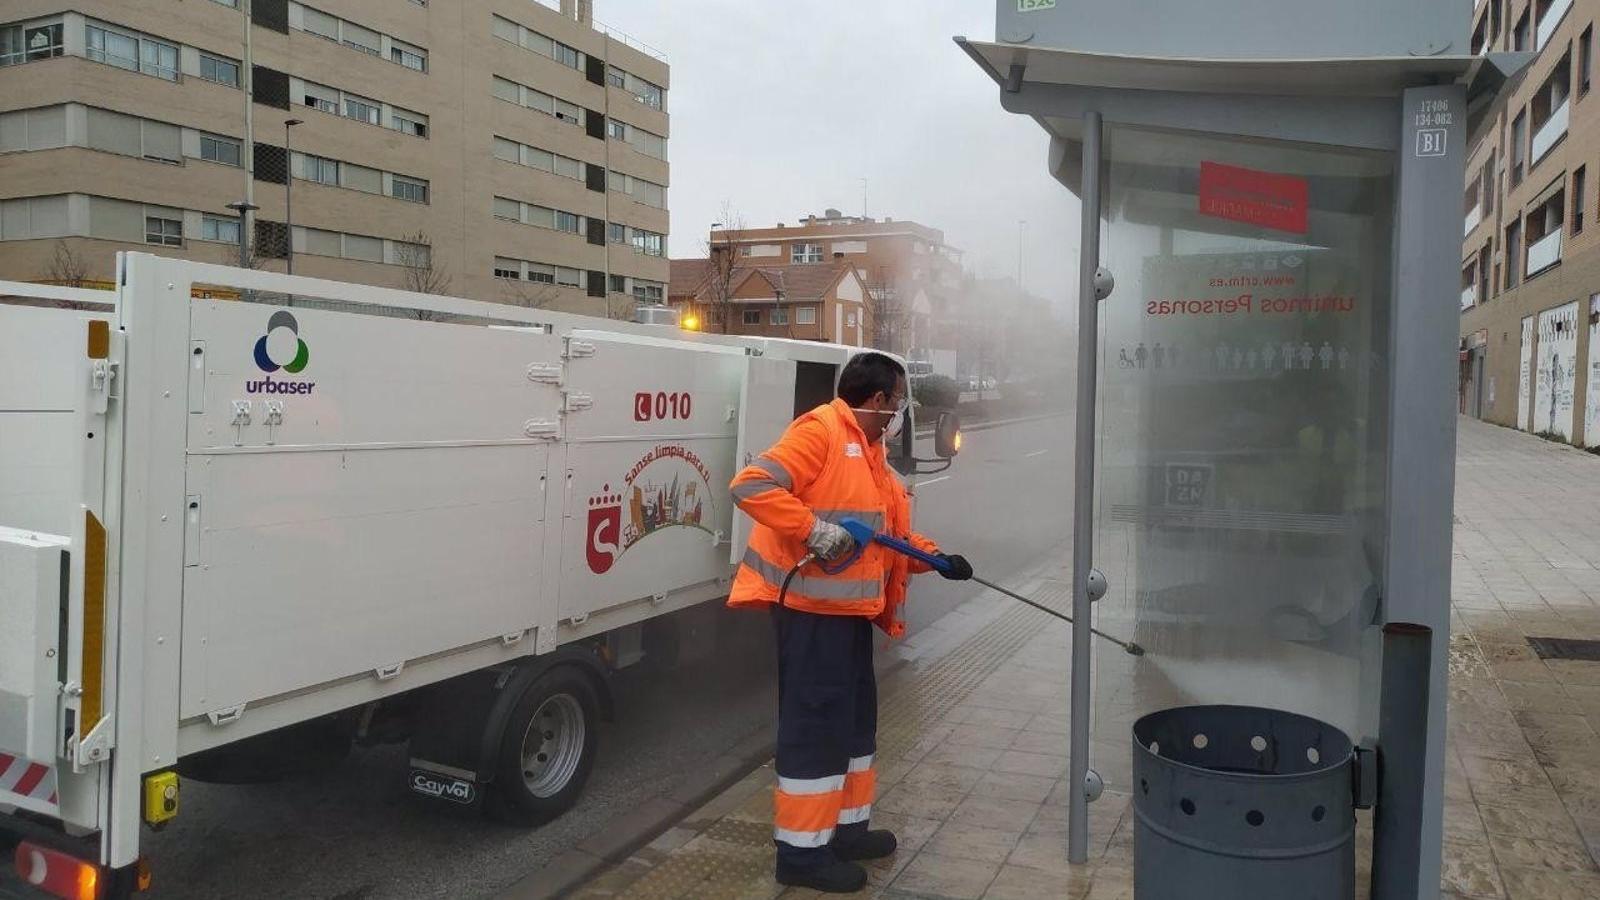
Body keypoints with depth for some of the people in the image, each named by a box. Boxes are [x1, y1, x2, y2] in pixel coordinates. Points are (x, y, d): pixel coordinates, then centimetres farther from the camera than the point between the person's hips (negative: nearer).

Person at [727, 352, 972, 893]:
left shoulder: (869, 450, 16)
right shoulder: (819, 431, -15)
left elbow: (893, 531, 21)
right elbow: (752, 486, -25)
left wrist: (939, 559, 11)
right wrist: (813, 530, -28)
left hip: (850, 608, 11)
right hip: (811, 608, -10)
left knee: (855, 717, 18)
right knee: (815, 723, -4)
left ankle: (847, 828, 32)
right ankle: (802, 850, 7)